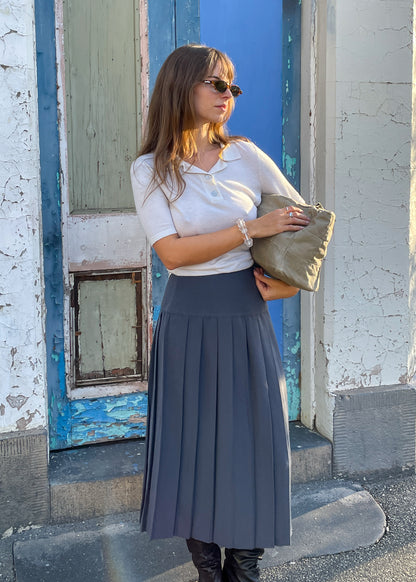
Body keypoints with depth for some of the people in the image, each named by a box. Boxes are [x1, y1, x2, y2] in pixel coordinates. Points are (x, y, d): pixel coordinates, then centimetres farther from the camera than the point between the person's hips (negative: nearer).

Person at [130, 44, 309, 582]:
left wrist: (292, 280, -2)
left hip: (245, 317, 1)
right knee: (191, 447, 6)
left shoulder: (245, 156, 2)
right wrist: (251, 229, -15)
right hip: (187, 320, -1)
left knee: (252, 443, 5)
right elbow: (172, 252, -13)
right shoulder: (150, 170, -2)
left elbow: (303, 219, 11)